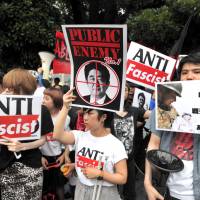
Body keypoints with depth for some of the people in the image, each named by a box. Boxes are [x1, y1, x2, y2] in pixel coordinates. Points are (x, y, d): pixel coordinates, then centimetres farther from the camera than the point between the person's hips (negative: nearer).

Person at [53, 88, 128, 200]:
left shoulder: (116, 144, -14)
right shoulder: (80, 136, -3)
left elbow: (122, 178, -12)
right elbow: (58, 135, -21)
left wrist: (99, 174, -21)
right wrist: (66, 107, -22)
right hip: (81, 190, 4)